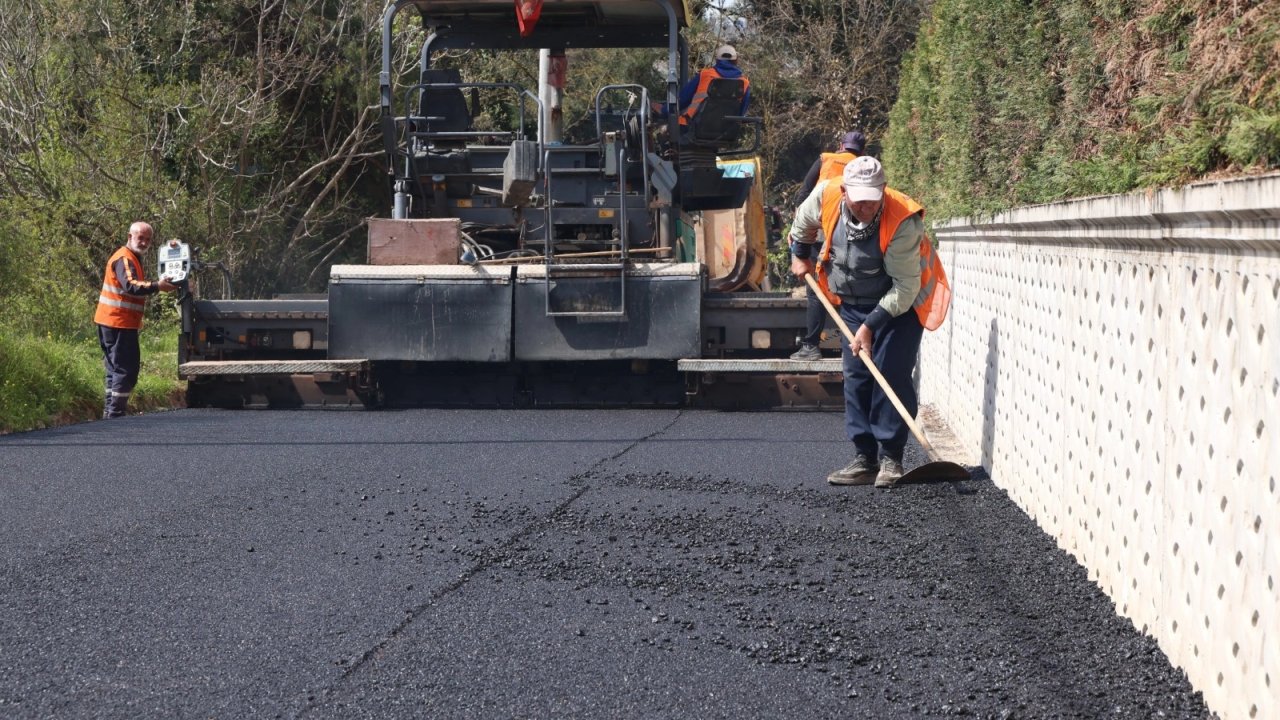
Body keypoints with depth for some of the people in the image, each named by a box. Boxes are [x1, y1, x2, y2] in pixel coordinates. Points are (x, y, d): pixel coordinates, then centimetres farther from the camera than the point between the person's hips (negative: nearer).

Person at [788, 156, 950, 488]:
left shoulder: (902, 222, -33)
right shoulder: (825, 197, -20)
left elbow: (905, 286, -30)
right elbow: (804, 221, 7)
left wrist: (871, 325, -31)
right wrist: (799, 255, 18)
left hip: (901, 302, -5)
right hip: (852, 303, 5)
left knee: (892, 375, -12)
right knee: (856, 377, 2)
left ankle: (890, 459, -7)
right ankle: (865, 459, 6)